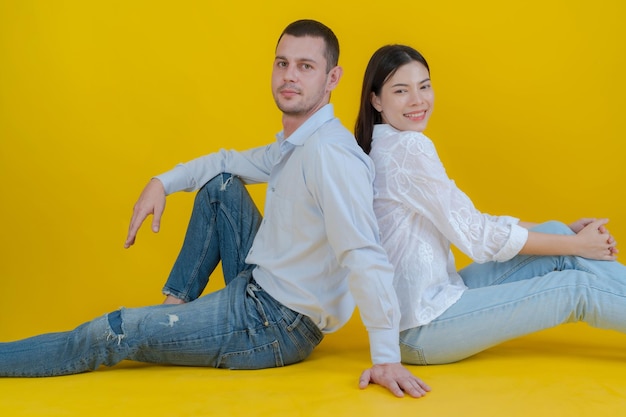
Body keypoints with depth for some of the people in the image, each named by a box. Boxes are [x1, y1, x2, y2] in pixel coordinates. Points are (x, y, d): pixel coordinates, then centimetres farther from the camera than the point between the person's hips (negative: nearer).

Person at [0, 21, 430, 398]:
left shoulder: (331, 154, -25)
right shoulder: (292, 144, 7)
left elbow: (366, 257, -34)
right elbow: (232, 161, 24)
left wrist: (386, 357, -39)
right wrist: (163, 182, 8)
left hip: (277, 327, -9)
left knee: (114, 333, -9)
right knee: (219, 183, 16)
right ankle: (176, 305, 17)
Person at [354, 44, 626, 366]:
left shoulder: (385, 147, 11)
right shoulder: (408, 147, -18)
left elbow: (470, 220, 12)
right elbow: (476, 236, -16)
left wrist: (566, 231, 7)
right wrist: (576, 245, -6)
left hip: (424, 306, 9)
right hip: (420, 331, -9)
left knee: (556, 232, 3)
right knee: (577, 287, -5)